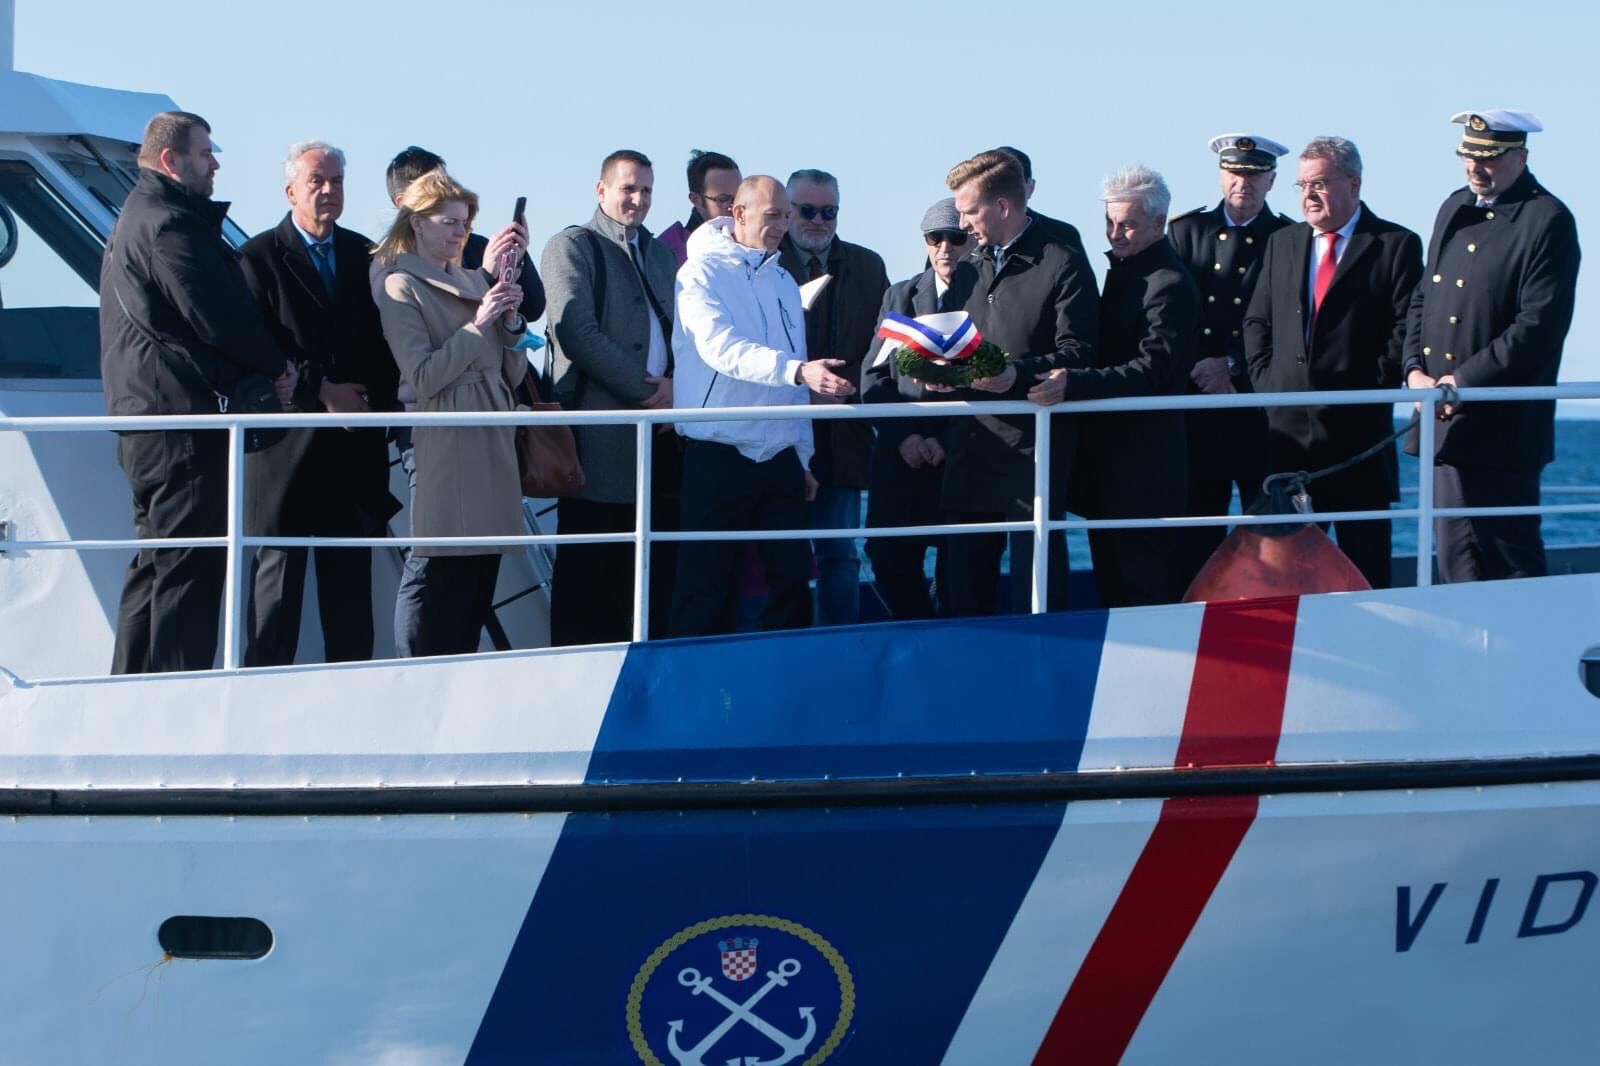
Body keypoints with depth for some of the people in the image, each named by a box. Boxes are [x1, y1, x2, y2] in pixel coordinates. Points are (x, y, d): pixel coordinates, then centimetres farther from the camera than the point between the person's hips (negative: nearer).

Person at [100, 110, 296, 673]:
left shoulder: (137, 220, 21)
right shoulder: (169, 225, -14)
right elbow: (217, 317, -18)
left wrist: (264, 366, 13)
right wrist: (278, 365, -3)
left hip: (145, 414, 11)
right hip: (180, 414, -11)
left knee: (155, 563, 15)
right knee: (189, 564, -10)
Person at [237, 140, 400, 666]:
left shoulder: (366, 256, 12)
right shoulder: (260, 257, -1)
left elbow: (387, 345, 11)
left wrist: (372, 398, -5)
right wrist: (320, 390, -14)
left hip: (355, 442, 4)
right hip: (288, 443, -4)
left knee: (351, 582, 6)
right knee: (276, 577, 0)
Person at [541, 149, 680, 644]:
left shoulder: (658, 252, 21)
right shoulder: (572, 246, -2)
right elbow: (576, 332, -13)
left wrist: (675, 387, 0)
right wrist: (645, 390, -13)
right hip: (600, 431, -7)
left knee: (653, 572, 5)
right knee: (587, 572, -4)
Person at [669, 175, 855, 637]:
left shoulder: (783, 280, 15)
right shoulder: (703, 272, -6)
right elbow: (722, 348, -23)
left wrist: (803, 456, 17)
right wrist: (798, 370, -35)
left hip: (779, 457, 6)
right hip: (719, 455, -6)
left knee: (794, 578, 4)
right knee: (707, 587, -3)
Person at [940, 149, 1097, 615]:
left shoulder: (1062, 262, -9)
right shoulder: (979, 259, 15)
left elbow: (1077, 353, -13)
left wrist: (1018, 374, -27)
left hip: (1033, 449, -7)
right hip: (973, 445, 7)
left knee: (1037, 590, -2)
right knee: (964, 587, 10)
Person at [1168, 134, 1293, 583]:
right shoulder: (1185, 231, 10)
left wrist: (1231, 365, -7)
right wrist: (1198, 371, -3)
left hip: (1262, 407, -1)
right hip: (1196, 408, 2)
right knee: (1195, 537, 1)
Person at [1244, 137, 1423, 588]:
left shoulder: (1395, 245, 0)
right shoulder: (1282, 242, 16)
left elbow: (1406, 330, -5)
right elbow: (1256, 321, 18)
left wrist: (1373, 388, -11)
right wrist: (1264, 378, 4)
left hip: (1357, 427, -4)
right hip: (1286, 422, 4)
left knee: (1364, 550, 0)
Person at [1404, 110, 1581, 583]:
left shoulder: (1548, 221, -9)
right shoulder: (1455, 209, 15)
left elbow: (1538, 327, -16)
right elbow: (1422, 299, 18)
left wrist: (1463, 382, -17)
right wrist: (1415, 370, 1)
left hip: (1502, 427, -7)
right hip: (1448, 420, 7)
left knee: (1511, 556, -3)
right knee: (1457, 561, 9)